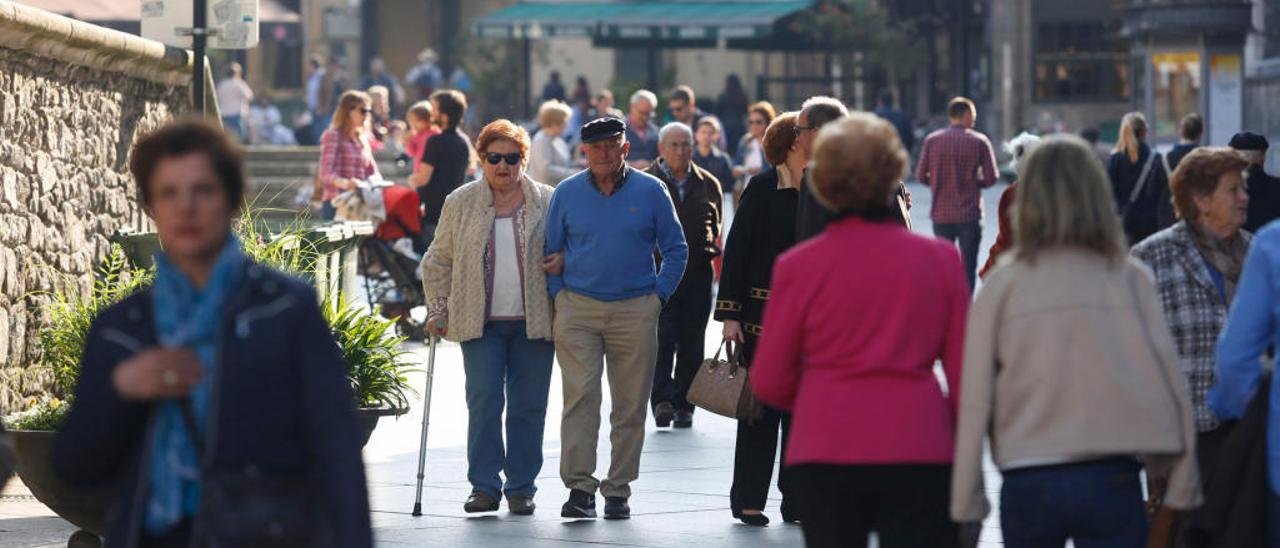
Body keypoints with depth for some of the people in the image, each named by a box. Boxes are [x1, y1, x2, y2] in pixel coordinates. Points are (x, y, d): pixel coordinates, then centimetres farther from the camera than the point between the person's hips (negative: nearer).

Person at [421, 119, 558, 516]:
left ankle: (521, 487, 10)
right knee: (483, 401, -8)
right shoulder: (461, 203, 6)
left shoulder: (546, 201, 5)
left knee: (528, 405, 1)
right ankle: (484, 486, -3)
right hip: (481, 322, 0)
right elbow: (439, 261, 12)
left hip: (534, 321, 0)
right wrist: (438, 311, 6)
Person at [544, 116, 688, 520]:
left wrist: (658, 296, 2)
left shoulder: (650, 191, 2)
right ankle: (579, 487, -13)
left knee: (630, 406, 3)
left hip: (635, 312, 0)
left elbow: (675, 250, 9)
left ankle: (618, 490, 11)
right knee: (580, 396, -11)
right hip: (578, 310, 0)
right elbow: (550, 251, 14)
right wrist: (559, 296, 4)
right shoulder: (566, 194, 5)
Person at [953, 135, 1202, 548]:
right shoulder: (1129, 280, -1)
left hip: (1027, 485, 1)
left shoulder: (1002, 286, -2)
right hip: (1111, 481, -1)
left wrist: (966, 500, 3)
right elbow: (1166, 378, -2)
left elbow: (976, 398, -3)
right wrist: (1181, 482, 5)